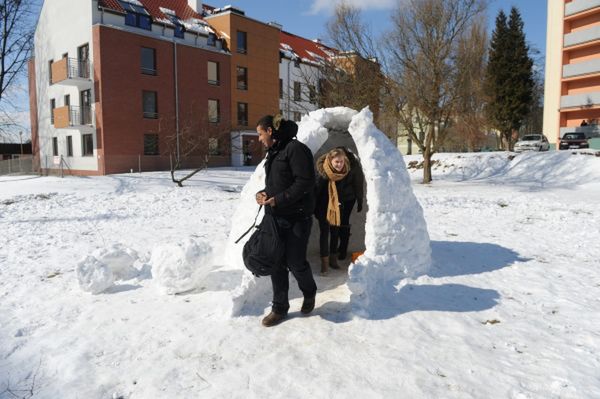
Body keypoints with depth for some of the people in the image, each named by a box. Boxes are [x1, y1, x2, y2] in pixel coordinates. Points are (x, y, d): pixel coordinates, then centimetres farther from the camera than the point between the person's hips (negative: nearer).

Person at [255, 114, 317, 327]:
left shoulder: (295, 149, -13)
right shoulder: (273, 152, 15)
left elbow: (305, 182, -20)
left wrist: (278, 199, -20)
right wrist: (263, 193, 2)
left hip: (296, 218, -8)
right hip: (276, 218, 8)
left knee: (295, 262, 1)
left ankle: (309, 293, 32)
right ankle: (279, 308, 22)